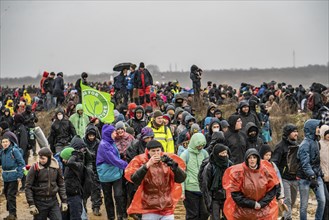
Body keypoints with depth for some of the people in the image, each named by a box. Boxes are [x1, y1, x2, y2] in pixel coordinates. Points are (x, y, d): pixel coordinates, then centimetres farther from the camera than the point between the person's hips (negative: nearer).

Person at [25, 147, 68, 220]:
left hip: (53, 201, 2)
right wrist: (31, 205, -12)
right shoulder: (35, 168, -10)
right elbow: (28, 187, -7)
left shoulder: (56, 167, -1)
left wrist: (64, 201, 5)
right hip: (39, 202, -2)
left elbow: (61, 185, 9)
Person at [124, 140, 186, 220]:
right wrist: (147, 165, -28)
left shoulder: (168, 159, 2)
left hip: (167, 209, 2)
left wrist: (173, 165, -21)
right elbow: (135, 180, -19)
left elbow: (181, 179, -6)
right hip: (149, 210, -2)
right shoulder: (141, 161, -4)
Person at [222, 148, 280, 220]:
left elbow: (272, 189, 2)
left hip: (264, 211, 2)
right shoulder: (239, 172, -12)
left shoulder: (266, 171, -5)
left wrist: (261, 203, -8)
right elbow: (235, 193, -11)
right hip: (243, 211, -2)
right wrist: (252, 204, -12)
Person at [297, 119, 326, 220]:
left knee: (322, 200, 0)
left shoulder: (315, 142, 11)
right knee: (304, 204, 2)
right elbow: (305, 163, -23)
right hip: (305, 178, -7)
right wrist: (312, 177, -29)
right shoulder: (305, 144, -15)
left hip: (316, 176, 7)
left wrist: (320, 173, 16)